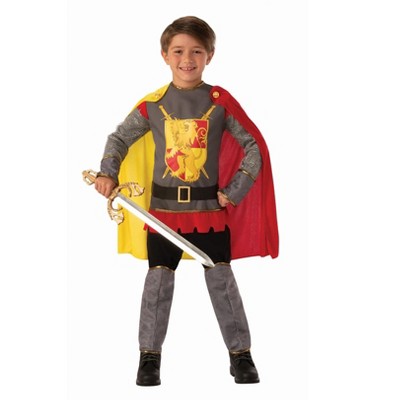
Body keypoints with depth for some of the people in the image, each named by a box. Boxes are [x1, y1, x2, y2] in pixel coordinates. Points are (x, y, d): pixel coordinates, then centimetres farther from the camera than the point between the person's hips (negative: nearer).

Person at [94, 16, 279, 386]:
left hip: (210, 207, -1)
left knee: (221, 280, 3)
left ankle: (241, 354, 15)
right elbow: (119, 138, 11)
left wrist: (235, 191, -5)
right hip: (163, 207, 1)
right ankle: (150, 355, 19)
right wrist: (108, 173, -4)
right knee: (158, 281, 7)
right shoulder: (152, 104, -1)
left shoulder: (220, 101, -5)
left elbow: (254, 148, 0)